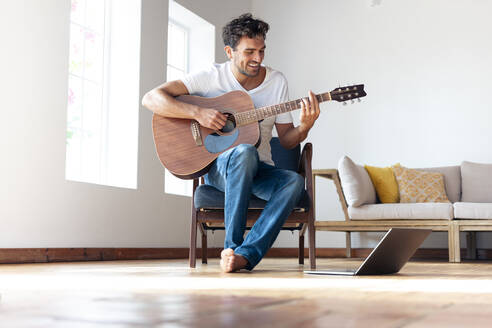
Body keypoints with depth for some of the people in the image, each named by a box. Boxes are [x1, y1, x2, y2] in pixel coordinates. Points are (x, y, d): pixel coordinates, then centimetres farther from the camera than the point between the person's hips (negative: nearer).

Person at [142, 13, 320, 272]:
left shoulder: (276, 82, 5)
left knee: (294, 181, -29)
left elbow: (286, 139, 8)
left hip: (259, 170, 4)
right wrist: (198, 112, -25)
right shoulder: (212, 77, -5)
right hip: (217, 166, -3)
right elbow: (151, 98, -13)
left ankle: (246, 254, -35)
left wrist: (305, 127, -15)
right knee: (245, 152, -38)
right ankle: (232, 245, -29)